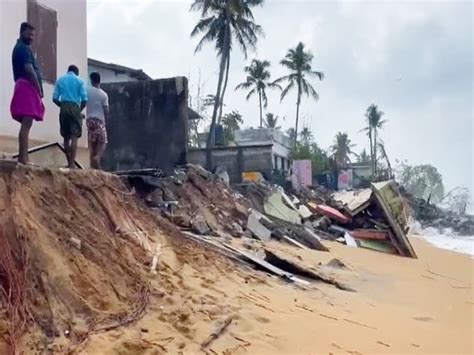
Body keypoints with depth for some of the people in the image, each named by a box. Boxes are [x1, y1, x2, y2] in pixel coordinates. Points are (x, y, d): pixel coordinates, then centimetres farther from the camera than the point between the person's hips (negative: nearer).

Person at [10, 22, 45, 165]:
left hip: (24, 88, 11)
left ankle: (23, 157, 6)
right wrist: (39, 90, -11)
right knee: (26, 125, -16)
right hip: (28, 87, -11)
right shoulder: (23, 48, -6)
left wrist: (37, 90, 15)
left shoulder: (19, 48, 27)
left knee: (26, 125, 8)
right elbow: (29, 70, -17)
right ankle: (23, 158, -21)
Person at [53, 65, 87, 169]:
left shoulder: (60, 80, 13)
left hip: (63, 109, 3)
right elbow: (84, 99, -2)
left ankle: (69, 162, 11)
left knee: (66, 137, 10)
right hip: (75, 108, -3)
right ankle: (72, 163, -16)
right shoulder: (79, 81, 7)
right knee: (74, 136, -6)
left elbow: (55, 98, 5)